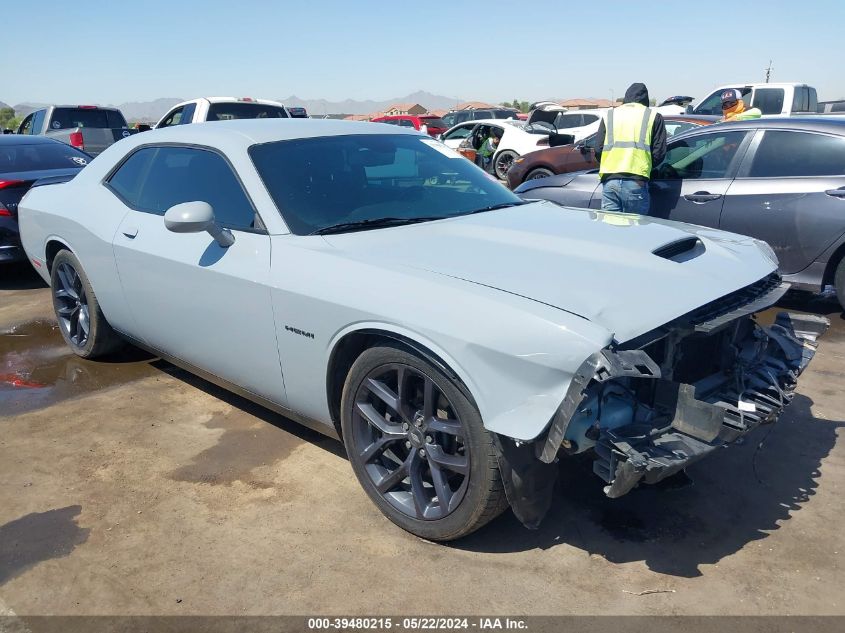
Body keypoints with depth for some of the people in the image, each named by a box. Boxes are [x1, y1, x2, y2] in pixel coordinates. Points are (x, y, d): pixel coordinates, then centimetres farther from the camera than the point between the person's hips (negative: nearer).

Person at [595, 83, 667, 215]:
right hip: (636, 181, -2)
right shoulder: (653, 116, 13)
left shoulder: (610, 115, 19)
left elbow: (598, 149, 11)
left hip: (609, 180, 2)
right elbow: (659, 153, 6)